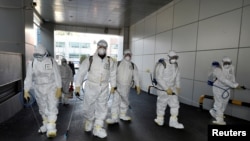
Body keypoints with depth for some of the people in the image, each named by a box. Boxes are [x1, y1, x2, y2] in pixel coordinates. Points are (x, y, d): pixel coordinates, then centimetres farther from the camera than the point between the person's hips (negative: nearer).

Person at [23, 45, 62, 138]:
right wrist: (26, 91, 1)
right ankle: (46, 125, 33)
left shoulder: (52, 62, -12)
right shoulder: (32, 64, -3)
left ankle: (51, 129, -5)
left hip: (52, 88, -4)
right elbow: (28, 78, 2)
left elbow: (57, 76, -10)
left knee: (52, 108, -10)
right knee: (43, 109, 16)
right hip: (39, 90, 4)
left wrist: (59, 89, -13)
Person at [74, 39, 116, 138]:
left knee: (102, 108, 4)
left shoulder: (110, 61, 1)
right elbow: (81, 73, -5)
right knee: (89, 107, 9)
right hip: (91, 86, -2)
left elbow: (113, 74, 12)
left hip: (104, 88, 2)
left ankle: (98, 128, 17)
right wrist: (77, 86, -6)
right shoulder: (90, 59, -8)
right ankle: (89, 121, 38)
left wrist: (113, 86, 14)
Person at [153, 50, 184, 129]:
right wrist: (167, 88, -23)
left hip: (172, 88, 6)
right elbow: (158, 78, -23)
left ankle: (173, 122, 16)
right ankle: (160, 120, 29)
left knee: (175, 104, 3)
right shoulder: (162, 65, -20)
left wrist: (178, 86, 5)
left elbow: (177, 76, 14)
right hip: (163, 89, -6)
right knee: (161, 104, 8)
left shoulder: (175, 65, 3)